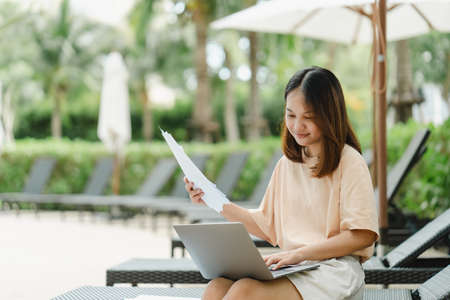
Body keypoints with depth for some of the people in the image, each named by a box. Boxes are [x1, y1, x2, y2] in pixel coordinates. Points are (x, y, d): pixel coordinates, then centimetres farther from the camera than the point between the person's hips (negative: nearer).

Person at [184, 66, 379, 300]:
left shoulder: (349, 162, -3)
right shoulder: (287, 164, 17)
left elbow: (363, 235, -10)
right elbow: (267, 227, 21)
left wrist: (301, 253, -16)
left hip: (334, 269, -6)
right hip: (291, 269, 6)